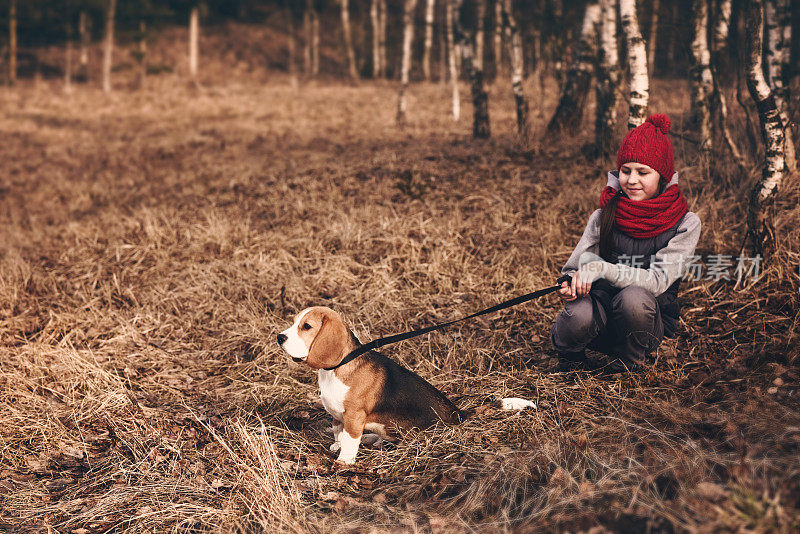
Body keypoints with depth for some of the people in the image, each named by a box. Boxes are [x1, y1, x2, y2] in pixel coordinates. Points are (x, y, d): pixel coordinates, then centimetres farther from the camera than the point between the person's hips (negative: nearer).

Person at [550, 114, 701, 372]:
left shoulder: (685, 224, -6)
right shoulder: (603, 217, 1)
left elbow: (658, 280, -17)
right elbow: (574, 267, -2)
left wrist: (603, 268, -31)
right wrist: (570, 285, -28)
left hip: (652, 322, -1)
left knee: (634, 297, -35)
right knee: (580, 314, -34)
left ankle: (627, 369, -5)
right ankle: (569, 360, 2)